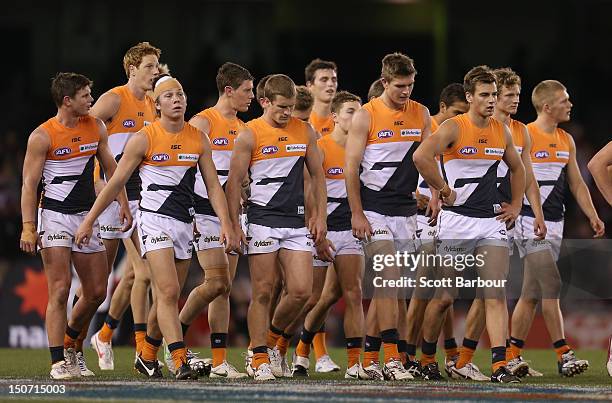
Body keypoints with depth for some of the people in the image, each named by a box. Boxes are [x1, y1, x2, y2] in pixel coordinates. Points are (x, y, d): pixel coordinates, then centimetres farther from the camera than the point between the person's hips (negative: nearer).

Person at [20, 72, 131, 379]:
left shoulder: (96, 128, 8)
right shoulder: (42, 136, -9)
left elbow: (110, 167, 19)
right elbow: (29, 184, -9)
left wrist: (122, 203, 12)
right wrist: (28, 227, -16)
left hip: (87, 216, 6)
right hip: (55, 216, -6)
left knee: (96, 292, 7)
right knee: (60, 291, -13)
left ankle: (69, 343, 29)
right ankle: (58, 362, -11)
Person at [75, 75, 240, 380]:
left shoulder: (198, 139, 7)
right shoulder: (144, 139, -6)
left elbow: (213, 186, 10)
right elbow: (115, 183, 0)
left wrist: (226, 225, -1)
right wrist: (88, 221, 1)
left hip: (184, 223, 5)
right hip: (154, 219, -5)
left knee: (169, 297, 9)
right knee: (168, 291, -17)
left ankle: (147, 356, 24)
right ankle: (180, 362, -22)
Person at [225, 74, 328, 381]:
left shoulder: (305, 131, 10)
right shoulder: (250, 134, -3)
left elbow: (317, 175, 17)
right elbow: (234, 182, -2)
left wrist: (320, 216, 9)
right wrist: (234, 225, -7)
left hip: (296, 221, 4)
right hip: (262, 220, -4)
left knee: (301, 291, -5)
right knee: (262, 292, -3)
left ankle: (271, 336, 20)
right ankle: (260, 359, 3)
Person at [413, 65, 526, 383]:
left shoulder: (502, 131, 10)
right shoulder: (453, 128, -9)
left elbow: (517, 168, 27)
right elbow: (421, 156, -25)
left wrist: (516, 204, 16)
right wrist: (444, 190, -17)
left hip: (492, 221, 5)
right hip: (456, 221, -5)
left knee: (496, 294, -8)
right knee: (444, 297, 3)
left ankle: (499, 366, -15)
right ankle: (427, 359, 23)